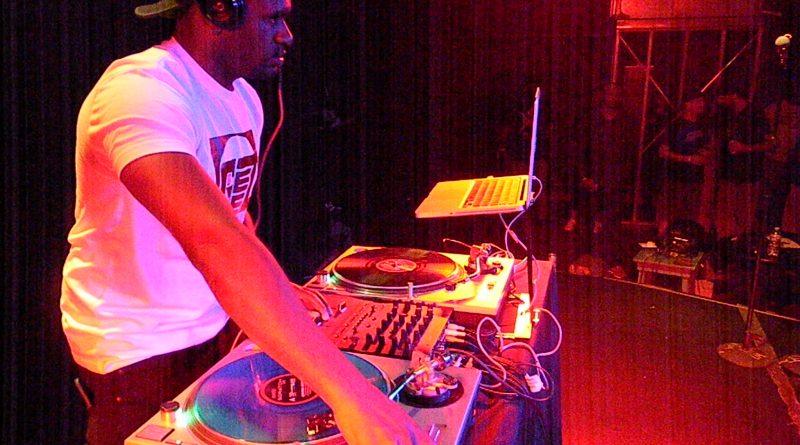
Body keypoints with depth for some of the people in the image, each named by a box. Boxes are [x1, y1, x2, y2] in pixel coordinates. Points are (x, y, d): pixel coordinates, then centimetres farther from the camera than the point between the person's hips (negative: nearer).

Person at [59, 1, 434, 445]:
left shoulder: (244, 98, 2)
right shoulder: (141, 91, -26)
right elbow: (214, 240, -41)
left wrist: (278, 296, -1)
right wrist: (348, 392, -47)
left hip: (213, 329, 8)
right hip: (138, 350, -7)